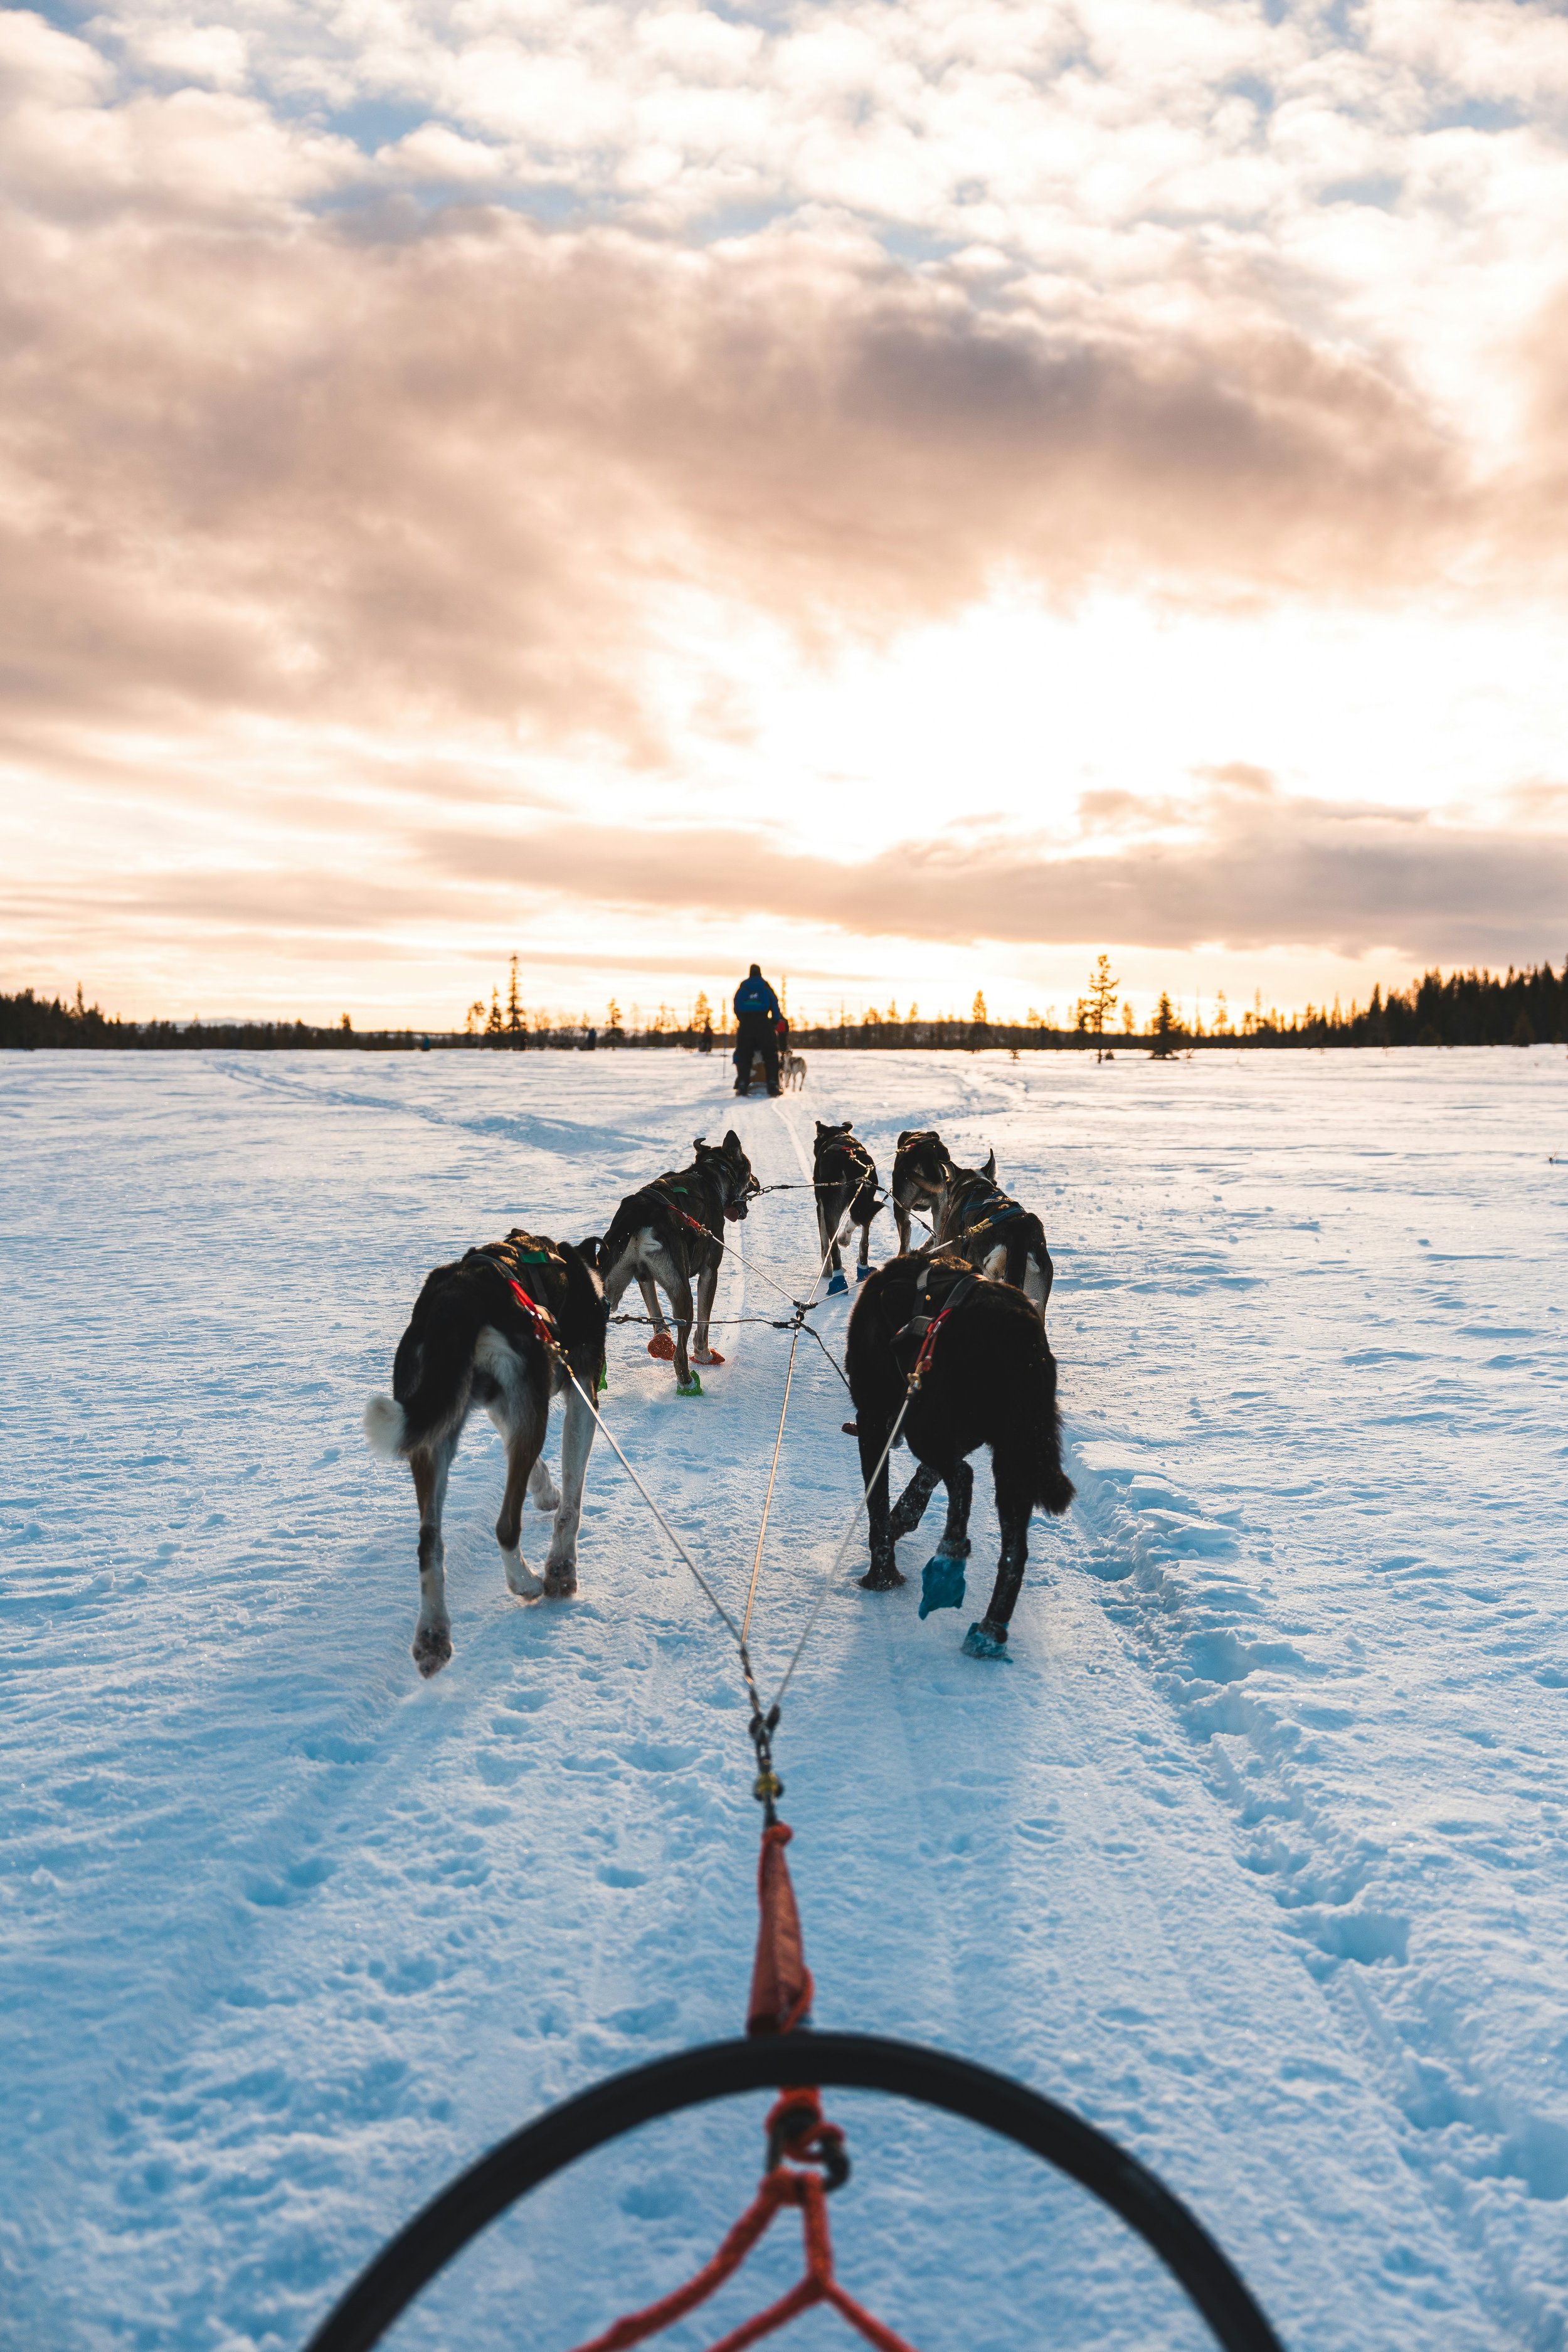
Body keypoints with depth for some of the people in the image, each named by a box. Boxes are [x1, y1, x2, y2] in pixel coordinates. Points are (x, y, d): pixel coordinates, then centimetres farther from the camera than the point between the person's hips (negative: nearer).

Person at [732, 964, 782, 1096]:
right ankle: (773, 1083, -5)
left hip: (745, 1025, 1)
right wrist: (774, 1021, 11)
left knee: (744, 1056, 5)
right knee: (770, 1055, 6)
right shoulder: (766, 988, 6)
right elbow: (775, 1006, 3)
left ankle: (742, 1085, -6)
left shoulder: (742, 988, 9)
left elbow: (736, 1007, 8)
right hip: (763, 1024, -1)